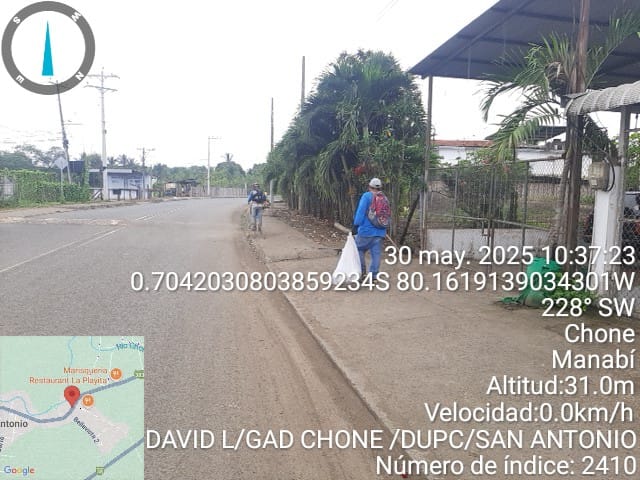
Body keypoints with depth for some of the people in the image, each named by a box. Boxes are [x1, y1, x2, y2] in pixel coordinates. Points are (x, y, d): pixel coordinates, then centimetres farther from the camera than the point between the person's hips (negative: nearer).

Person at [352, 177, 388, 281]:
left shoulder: (367, 196, -5)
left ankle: (362, 271, 5)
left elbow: (361, 212, -14)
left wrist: (356, 225, -12)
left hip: (366, 231, -5)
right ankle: (373, 275, 7)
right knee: (376, 253, 6)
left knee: (359, 249, 10)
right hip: (380, 232, 5)